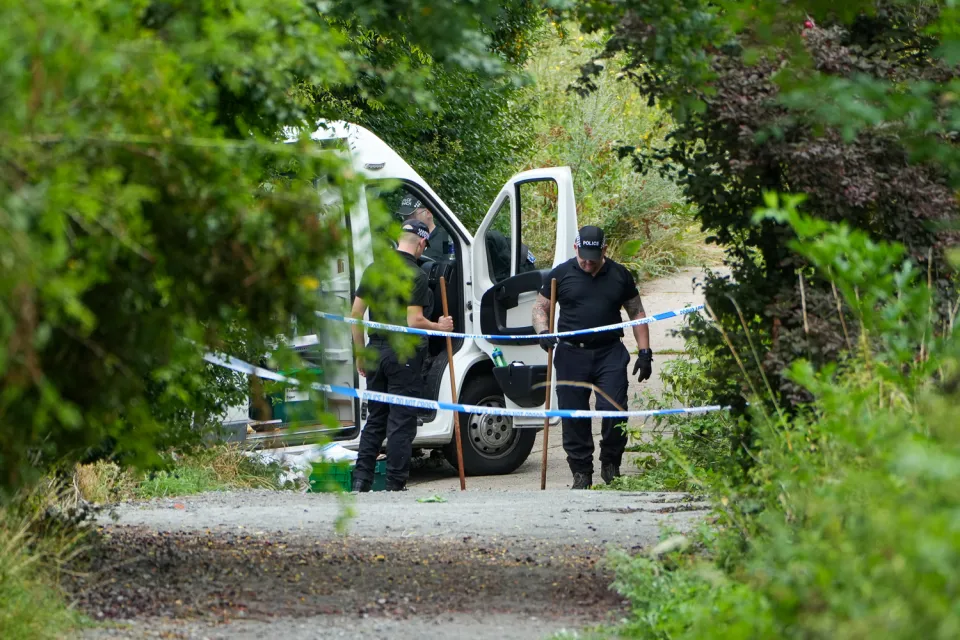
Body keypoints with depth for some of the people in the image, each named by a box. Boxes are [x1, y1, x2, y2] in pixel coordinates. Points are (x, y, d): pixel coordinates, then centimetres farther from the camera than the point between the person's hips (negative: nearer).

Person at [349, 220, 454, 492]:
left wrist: (361, 354, 16)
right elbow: (414, 321, -18)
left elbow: (355, 314, 8)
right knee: (401, 422, 0)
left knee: (375, 419, 13)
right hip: (403, 355, -6)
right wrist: (440, 327, 1)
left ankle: (361, 480, 9)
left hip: (376, 351, 6)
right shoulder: (415, 275, -12)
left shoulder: (373, 270, 7)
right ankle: (395, 485, 0)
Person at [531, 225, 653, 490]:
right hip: (572, 354, 0)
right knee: (574, 417, 0)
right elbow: (540, 307, 10)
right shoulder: (561, 274, 6)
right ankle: (581, 472, 10)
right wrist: (543, 331, -11)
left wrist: (644, 352, 8)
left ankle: (610, 465, 9)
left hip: (610, 354, 0)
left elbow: (637, 313, 15)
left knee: (614, 411, -10)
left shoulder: (619, 275, 9)